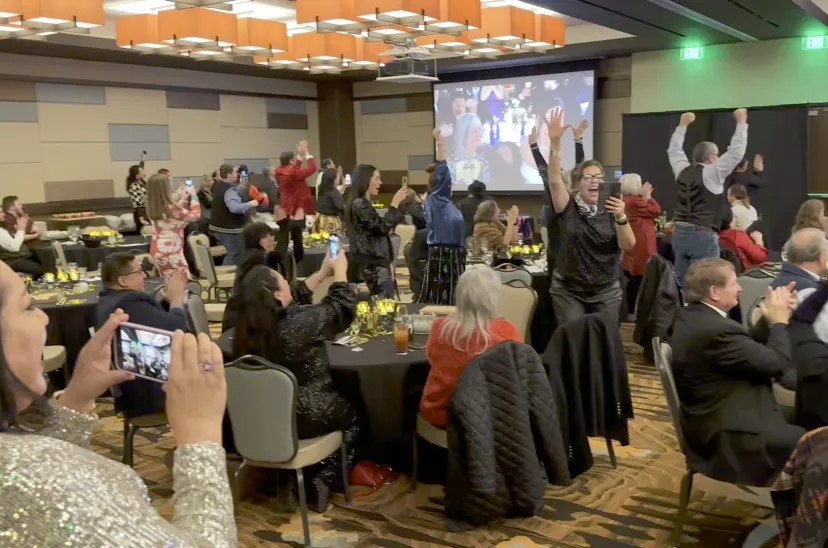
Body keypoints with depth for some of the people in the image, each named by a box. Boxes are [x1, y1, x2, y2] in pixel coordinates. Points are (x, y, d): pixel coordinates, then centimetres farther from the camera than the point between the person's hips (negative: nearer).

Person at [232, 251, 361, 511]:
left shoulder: (249, 322, -8)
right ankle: (323, 478, 15)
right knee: (353, 410, 24)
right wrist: (339, 270, 4)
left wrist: (323, 272, 13)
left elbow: (295, 299, 9)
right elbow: (341, 307, -11)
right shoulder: (300, 321, -28)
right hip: (305, 416, -6)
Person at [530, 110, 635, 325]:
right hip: (568, 291, -2)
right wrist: (555, 142, -34)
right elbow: (554, 180, -21)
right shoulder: (567, 207, -5)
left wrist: (621, 217, -29)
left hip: (606, 292, 2)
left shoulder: (610, 210, 0)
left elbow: (628, 245, -10)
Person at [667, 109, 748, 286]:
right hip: (703, 235, -6)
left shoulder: (683, 171, 9)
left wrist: (683, 124, 32)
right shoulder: (712, 173, -6)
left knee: (682, 282, 8)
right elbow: (736, 151, -7)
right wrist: (741, 122, 2)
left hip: (679, 233, 6)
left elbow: (674, 150, 26)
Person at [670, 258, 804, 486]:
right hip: (729, 437, -11)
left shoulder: (691, 316, 5)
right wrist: (779, 322, -6)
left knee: (795, 429, 21)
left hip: (711, 424, 11)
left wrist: (767, 319, 2)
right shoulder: (716, 329, -27)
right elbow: (777, 363, -20)